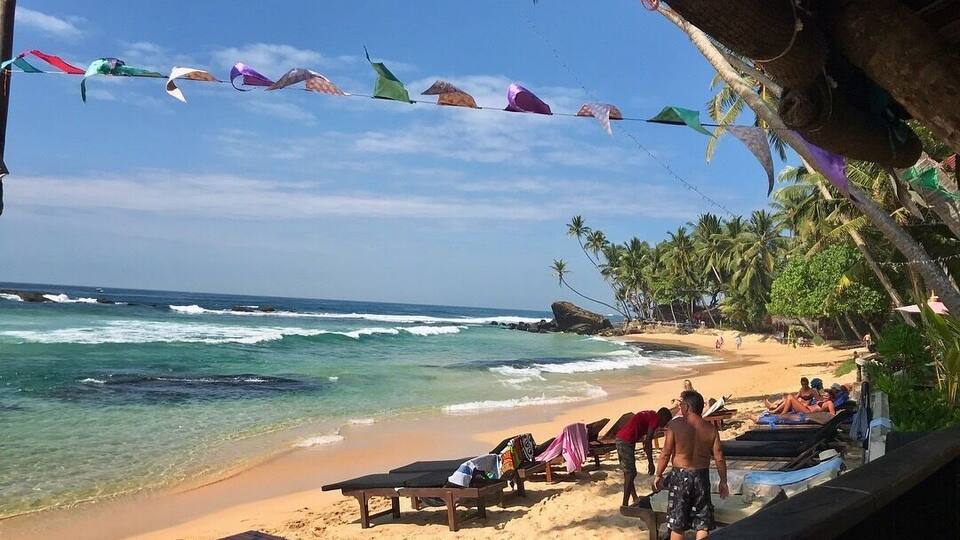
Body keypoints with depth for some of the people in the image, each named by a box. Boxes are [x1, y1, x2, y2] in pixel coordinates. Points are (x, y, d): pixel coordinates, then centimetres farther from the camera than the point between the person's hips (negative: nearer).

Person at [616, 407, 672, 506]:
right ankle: (625, 505, -2)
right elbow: (648, 442, -13)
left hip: (620, 439, 10)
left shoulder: (649, 415, 20)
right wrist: (650, 463, -10)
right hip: (626, 442, -10)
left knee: (628, 473, 17)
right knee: (630, 474, -4)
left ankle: (635, 499, 28)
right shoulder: (655, 419, -8)